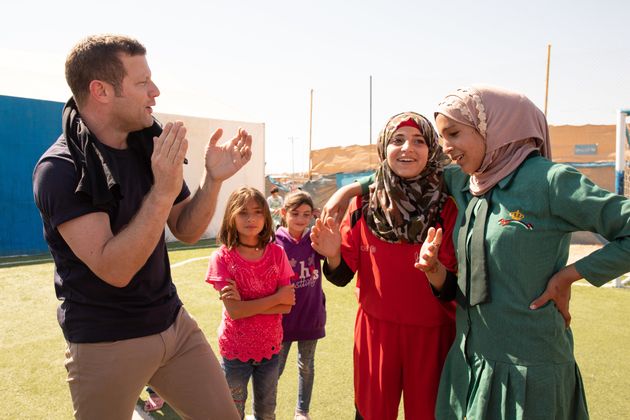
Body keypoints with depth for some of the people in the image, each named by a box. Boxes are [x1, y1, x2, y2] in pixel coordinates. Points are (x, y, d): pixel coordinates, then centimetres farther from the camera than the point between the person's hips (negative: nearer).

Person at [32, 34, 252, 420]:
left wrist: (213, 178, -10)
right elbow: (114, 269, -25)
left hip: (174, 324, 6)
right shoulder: (60, 170, -17)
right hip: (104, 343, -5)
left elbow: (187, 231, 5)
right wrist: (163, 190, -31)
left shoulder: (151, 145, 1)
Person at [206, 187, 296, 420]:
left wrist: (246, 304, -21)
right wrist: (277, 297, -18)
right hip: (235, 350, -2)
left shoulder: (277, 254, -7)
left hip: (269, 347, 3)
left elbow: (287, 306, -11)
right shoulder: (223, 257, -14)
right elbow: (234, 310, -20)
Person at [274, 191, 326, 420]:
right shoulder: (276, 243, -13)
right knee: (275, 368, 11)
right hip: (284, 317, -2)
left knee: (306, 366, 18)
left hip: (311, 315, 3)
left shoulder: (315, 239, -5)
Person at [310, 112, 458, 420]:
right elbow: (342, 276, -1)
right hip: (374, 331, 1)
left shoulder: (447, 209, -9)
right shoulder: (364, 205, -5)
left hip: (430, 335, -1)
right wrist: (333, 256, -21)